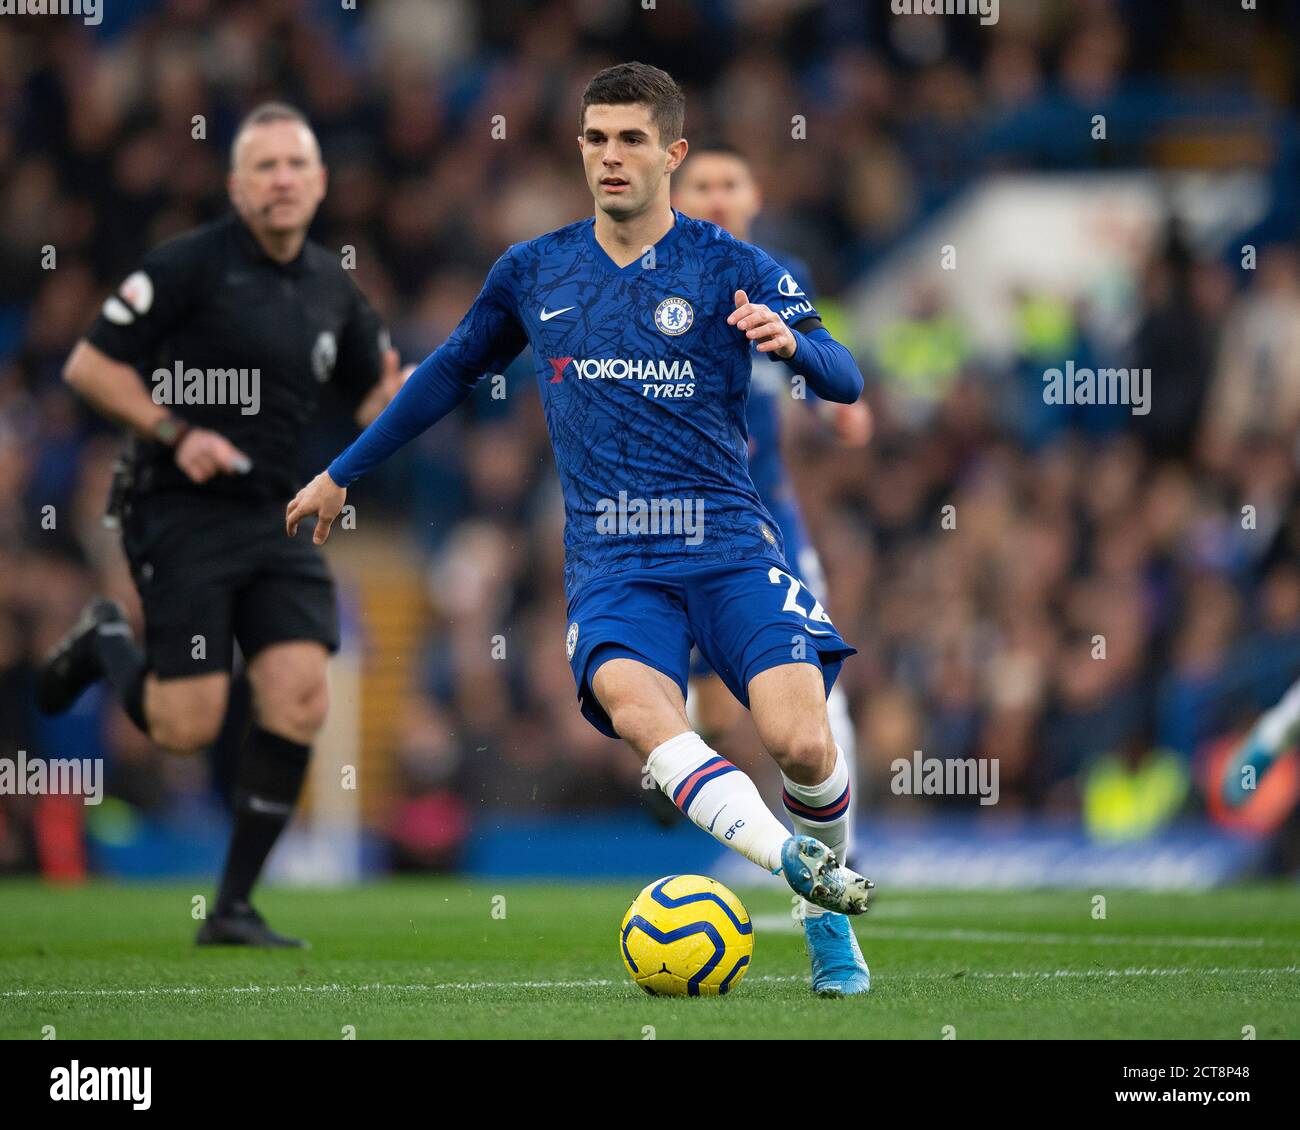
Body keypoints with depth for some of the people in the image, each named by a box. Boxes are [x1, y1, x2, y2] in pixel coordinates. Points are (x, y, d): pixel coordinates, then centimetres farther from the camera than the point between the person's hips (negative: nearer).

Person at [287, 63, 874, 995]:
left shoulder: (731, 268, 3)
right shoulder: (535, 273, 13)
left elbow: (846, 381, -1)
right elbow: (451, 373, 28)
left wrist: (792, 341, -24)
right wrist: (342, 474, 33)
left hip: (729, 542, -1)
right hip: (611, 560, 1)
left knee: (801, 744, -21)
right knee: (634, 705, -33)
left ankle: (829, 919, 8)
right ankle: (799, 866, -47)